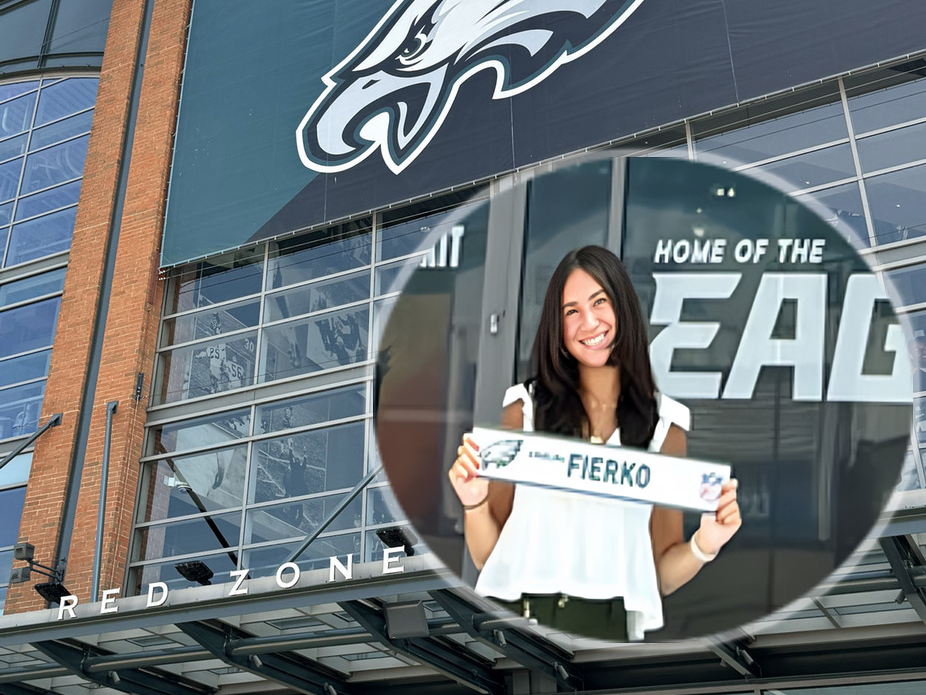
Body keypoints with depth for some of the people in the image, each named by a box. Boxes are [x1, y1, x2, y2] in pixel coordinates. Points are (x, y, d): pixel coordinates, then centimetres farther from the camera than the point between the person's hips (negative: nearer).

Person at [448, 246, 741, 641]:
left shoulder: (665, 426, 8)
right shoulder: (525, 408, 6)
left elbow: (661, 575, 12)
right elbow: (486, 557, 8)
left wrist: (702, 547, -6)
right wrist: (475, 504, -10)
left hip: (607, 627, 2)